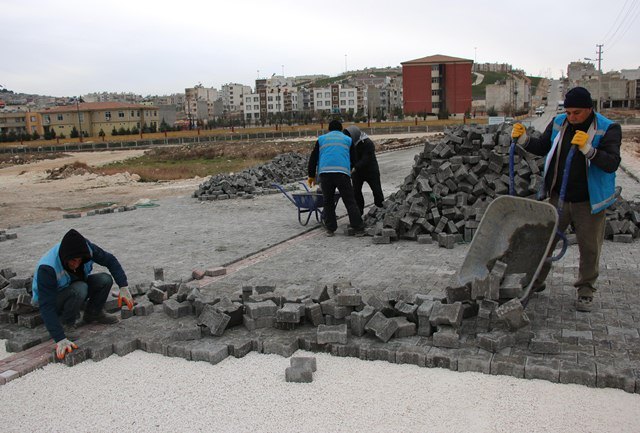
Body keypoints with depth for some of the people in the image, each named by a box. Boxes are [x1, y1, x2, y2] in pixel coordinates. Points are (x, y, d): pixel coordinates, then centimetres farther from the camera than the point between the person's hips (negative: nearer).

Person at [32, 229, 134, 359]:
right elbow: (47, 306, -39)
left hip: (76, 286, 5)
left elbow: (110, 260, -11)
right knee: (79, 289, -36)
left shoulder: (86, 247, -25)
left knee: (105, 280, -21)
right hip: (54, 298, -5)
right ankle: (67, 323, -11)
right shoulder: (47, 268, -37)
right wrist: (60, 339, -46)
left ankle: (93, 314, 4)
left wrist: (124, 287, -22)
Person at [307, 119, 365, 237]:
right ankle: (359, 229, 1)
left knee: (328, 202, 12)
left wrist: (311, 176, 25)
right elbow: (353, 159, 21)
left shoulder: (321, 139, 21)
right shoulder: (348, 139, 21)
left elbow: (313, 158, 18)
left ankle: (330, 229, 13)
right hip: (343, 173, -1)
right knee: (350, 201, 3)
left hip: (325, 173, 1)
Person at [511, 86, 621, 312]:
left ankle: (586, 291, 25)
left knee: (589, 247, 8)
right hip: (558, 196, 3)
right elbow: (542, 148, 13)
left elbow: (611, 163, -22)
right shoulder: (558, 123, 0)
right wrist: (524, 139, -6)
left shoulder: (608, 129, -12)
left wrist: (588, 149, -37)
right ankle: (536, 280, 27)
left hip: (589, 201, -3)